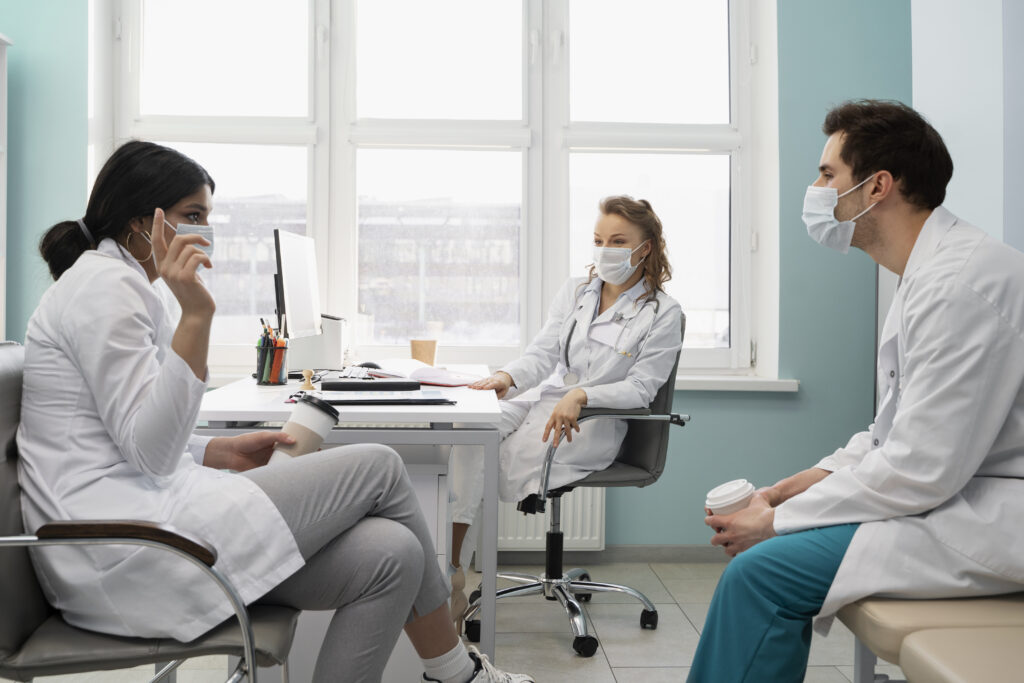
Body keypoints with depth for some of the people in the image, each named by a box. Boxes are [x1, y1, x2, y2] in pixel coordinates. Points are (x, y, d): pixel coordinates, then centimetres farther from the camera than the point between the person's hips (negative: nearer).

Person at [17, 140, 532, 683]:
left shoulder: (117, 283, 20)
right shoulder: (105, 284, -11)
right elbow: (148, 452, -20)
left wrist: (222, 452, 9)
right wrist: (195, 316, -26)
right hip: (124, 551, -9)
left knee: (390, 555, -6)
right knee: (378, 467, -6)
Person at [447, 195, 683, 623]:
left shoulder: (662, 313, 0)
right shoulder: (574, 291, 15)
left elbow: (639, 388, -8)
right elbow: (543, 354, 5)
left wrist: (580, 396, -23)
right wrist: (507, 377, -16)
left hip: (594, 424, -4)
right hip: (543, 397, 5)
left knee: (505, 453, -27)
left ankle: (452, 577, -13)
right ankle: (447, 571, -30)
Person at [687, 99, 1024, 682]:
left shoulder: (963, 280, -21)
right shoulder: (931, 271, 13)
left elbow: (921, 470, -24)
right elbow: (899, 428, 17)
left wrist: (778, 520, -14)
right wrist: (799, 485, 5)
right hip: (954, 488, 10)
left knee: (763, 569, -19)